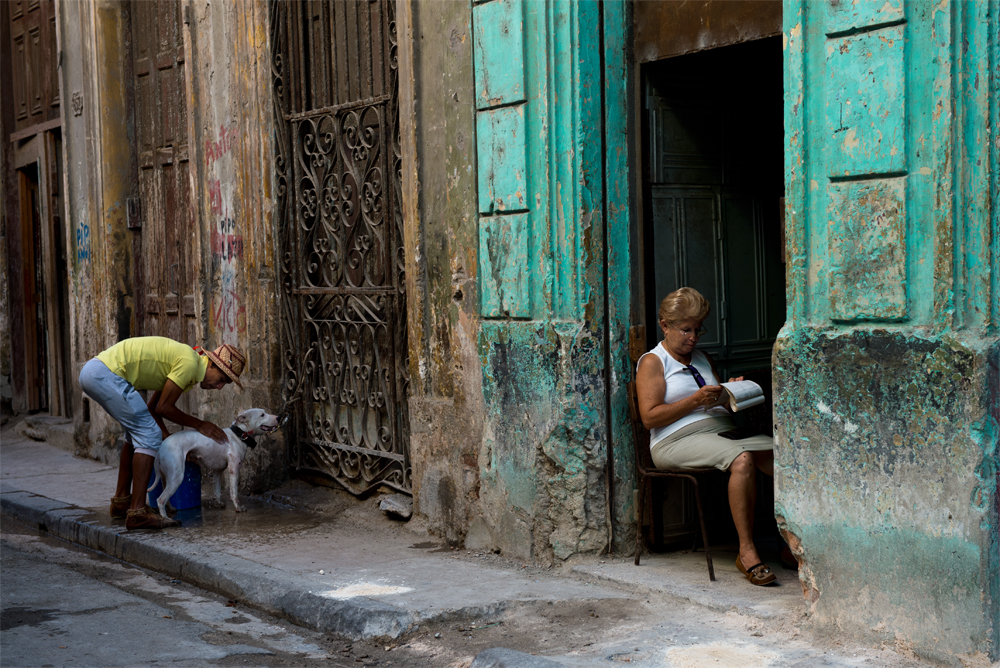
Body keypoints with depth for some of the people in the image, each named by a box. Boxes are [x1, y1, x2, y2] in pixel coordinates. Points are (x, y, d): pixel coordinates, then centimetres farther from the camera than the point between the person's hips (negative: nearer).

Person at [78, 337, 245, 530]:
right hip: (106, 374, -10)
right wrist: (199, 425, 5)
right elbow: (163, 407, -6)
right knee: (148, 435, -8)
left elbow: (152, 408, 23)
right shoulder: (190, 363, -12)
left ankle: (121, 501, 29)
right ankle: (137, 512, -11)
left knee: (137, 433, 22)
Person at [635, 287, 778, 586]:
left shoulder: (702, 359, 27)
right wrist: (695, 400, -12)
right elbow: (650, 417, -7)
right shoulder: (652, 362, 5)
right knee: (742, 459, -36)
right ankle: (746, 552, -32)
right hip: (678, 439, -7)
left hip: (723, 429, 7)